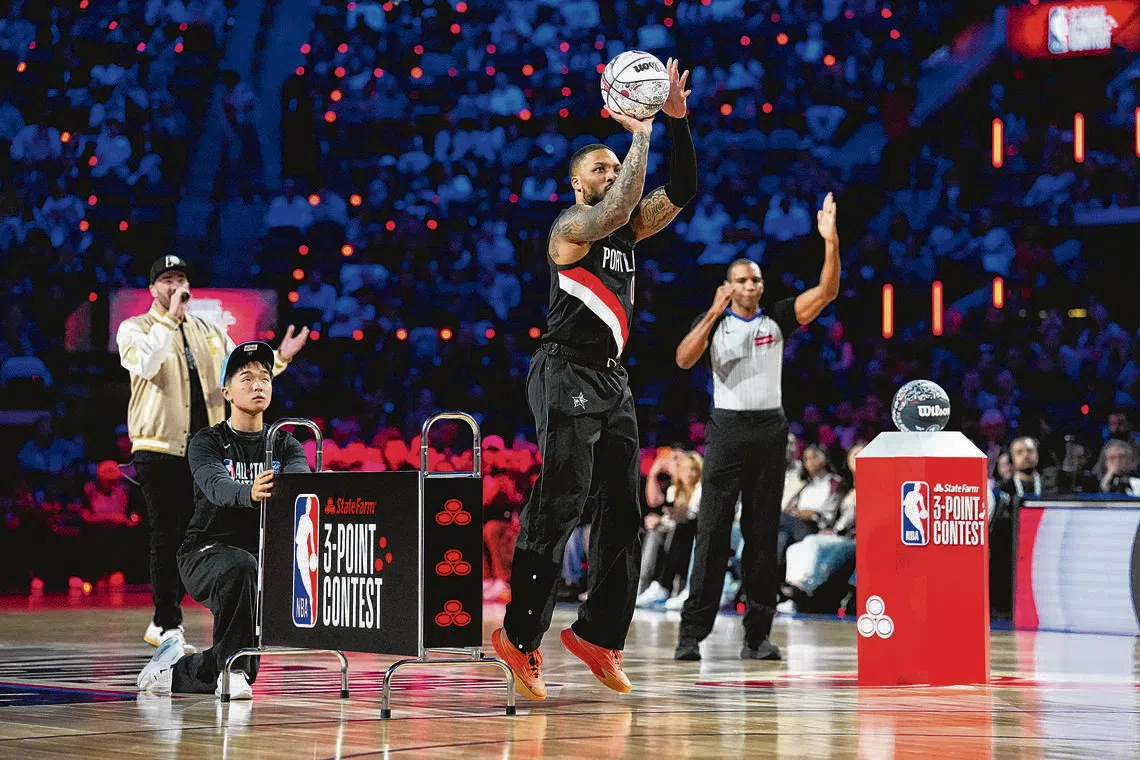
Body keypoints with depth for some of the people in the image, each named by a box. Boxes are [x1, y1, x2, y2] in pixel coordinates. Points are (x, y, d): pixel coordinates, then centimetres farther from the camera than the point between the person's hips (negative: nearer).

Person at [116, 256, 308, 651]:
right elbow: (144, 364, -21)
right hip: (159, 450, -6)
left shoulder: (210, 333, 17)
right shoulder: (136, 329, 0)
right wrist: (169, 318, -24)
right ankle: (169, 626, -1)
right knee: (166, 539, -6)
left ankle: (161, 624, 21)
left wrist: (279, 359, 1)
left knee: (191, 539, 9)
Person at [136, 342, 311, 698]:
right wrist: (250, 492, -52)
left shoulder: (285, 445, 4)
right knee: (240, 567, -41)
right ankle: (232, 668, -27)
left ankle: (173, 669, 37)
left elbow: (301, 474, -19)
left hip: (263, 554, 5)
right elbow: (216, 486, -29)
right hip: (206, 551, -5)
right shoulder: (208, 442, -8)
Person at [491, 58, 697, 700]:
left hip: (612, 377, 9)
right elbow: (619, 208, -26)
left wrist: (679, 122, -2)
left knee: (623, 513, 7)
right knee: (560, 505, -14)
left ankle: (598, 635, 14)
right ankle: (520, 639, -12)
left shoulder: (629, 228, 16)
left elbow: (680, 194, 8)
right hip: (567, 375, -9)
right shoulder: (572, 227, -7)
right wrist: (641, 134, -23)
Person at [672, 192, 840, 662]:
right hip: (727, 427, -2)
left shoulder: (777, 318, 8)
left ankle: (757, 635, 6)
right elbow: (684, 360, -11)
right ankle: (692, 632, -5)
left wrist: (830, 241, -14)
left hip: (770, 429, 2)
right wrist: (713, 314, -19)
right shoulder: (714, 320, 5)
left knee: (763, 532, 3)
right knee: (713, 531, -6)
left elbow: (826, 292, -2)